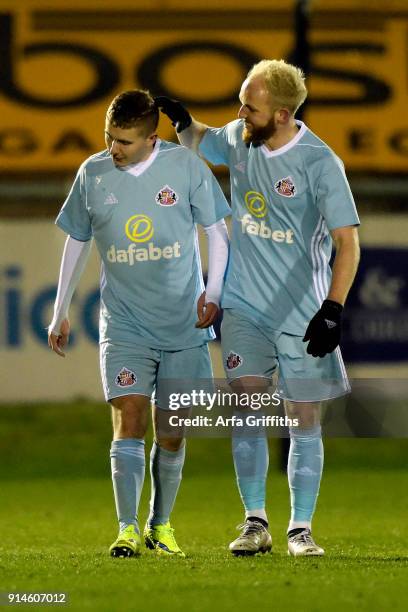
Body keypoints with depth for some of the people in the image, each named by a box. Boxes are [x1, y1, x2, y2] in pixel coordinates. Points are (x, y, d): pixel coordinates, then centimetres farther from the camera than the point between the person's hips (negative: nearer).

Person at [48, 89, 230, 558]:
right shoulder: (92, 174, 0)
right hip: (124, 324, 0)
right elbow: (76, 242, 13)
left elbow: (216, 230, 4)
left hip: (184, 326, 0)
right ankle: (127, 529, -15)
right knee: (128, 420, -15)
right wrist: (60, 312, 16)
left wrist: (213, 291, -7)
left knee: (172, 433, 4)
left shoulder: (185, 166, -5)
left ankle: (160, 526, 22)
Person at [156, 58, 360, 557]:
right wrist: (181, 120, 2)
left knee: (304, 422, 2)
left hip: (303, 315, -4)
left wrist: (333, 310, -26)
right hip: (244, 305, 4)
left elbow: (347, 242, -17)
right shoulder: (238, 138, 2)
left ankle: (300, 529, 10)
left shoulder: (319, 162, -15)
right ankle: (255, 524, 0)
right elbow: (200, 142, 25)